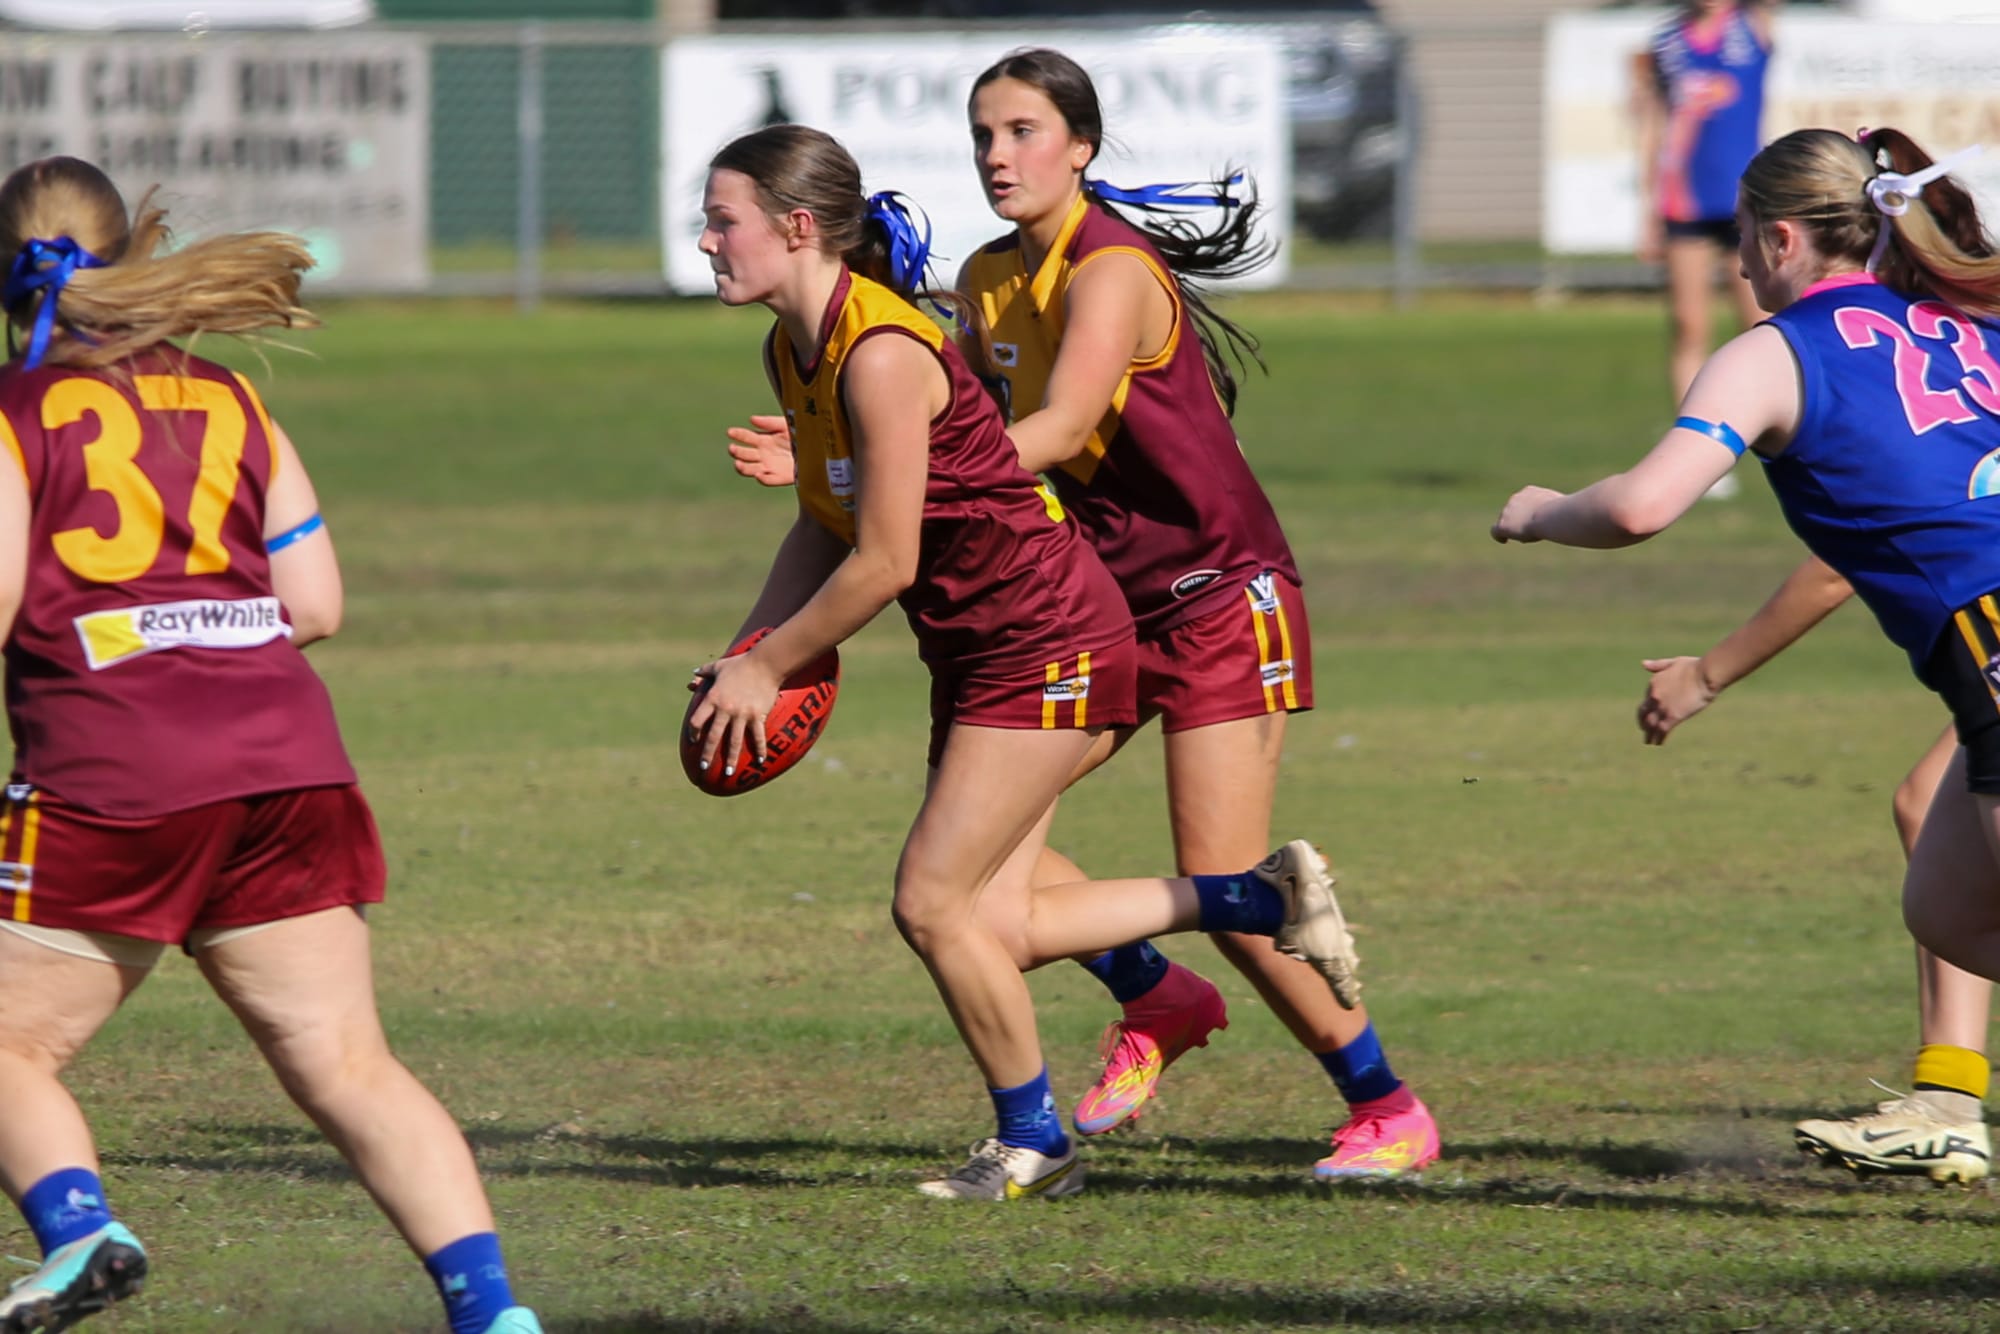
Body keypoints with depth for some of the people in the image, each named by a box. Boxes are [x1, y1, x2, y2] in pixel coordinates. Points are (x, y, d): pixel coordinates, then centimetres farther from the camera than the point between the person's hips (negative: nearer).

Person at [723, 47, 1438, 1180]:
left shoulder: (1111, 269, -20)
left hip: (1217, 593, -8)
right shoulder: (991, 280, 6)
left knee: (1223, 887, -11)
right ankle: (1159, 1001, 17)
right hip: (1106, 598, 8)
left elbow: (1057, 429, -32)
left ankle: (1389, 1110, 5)